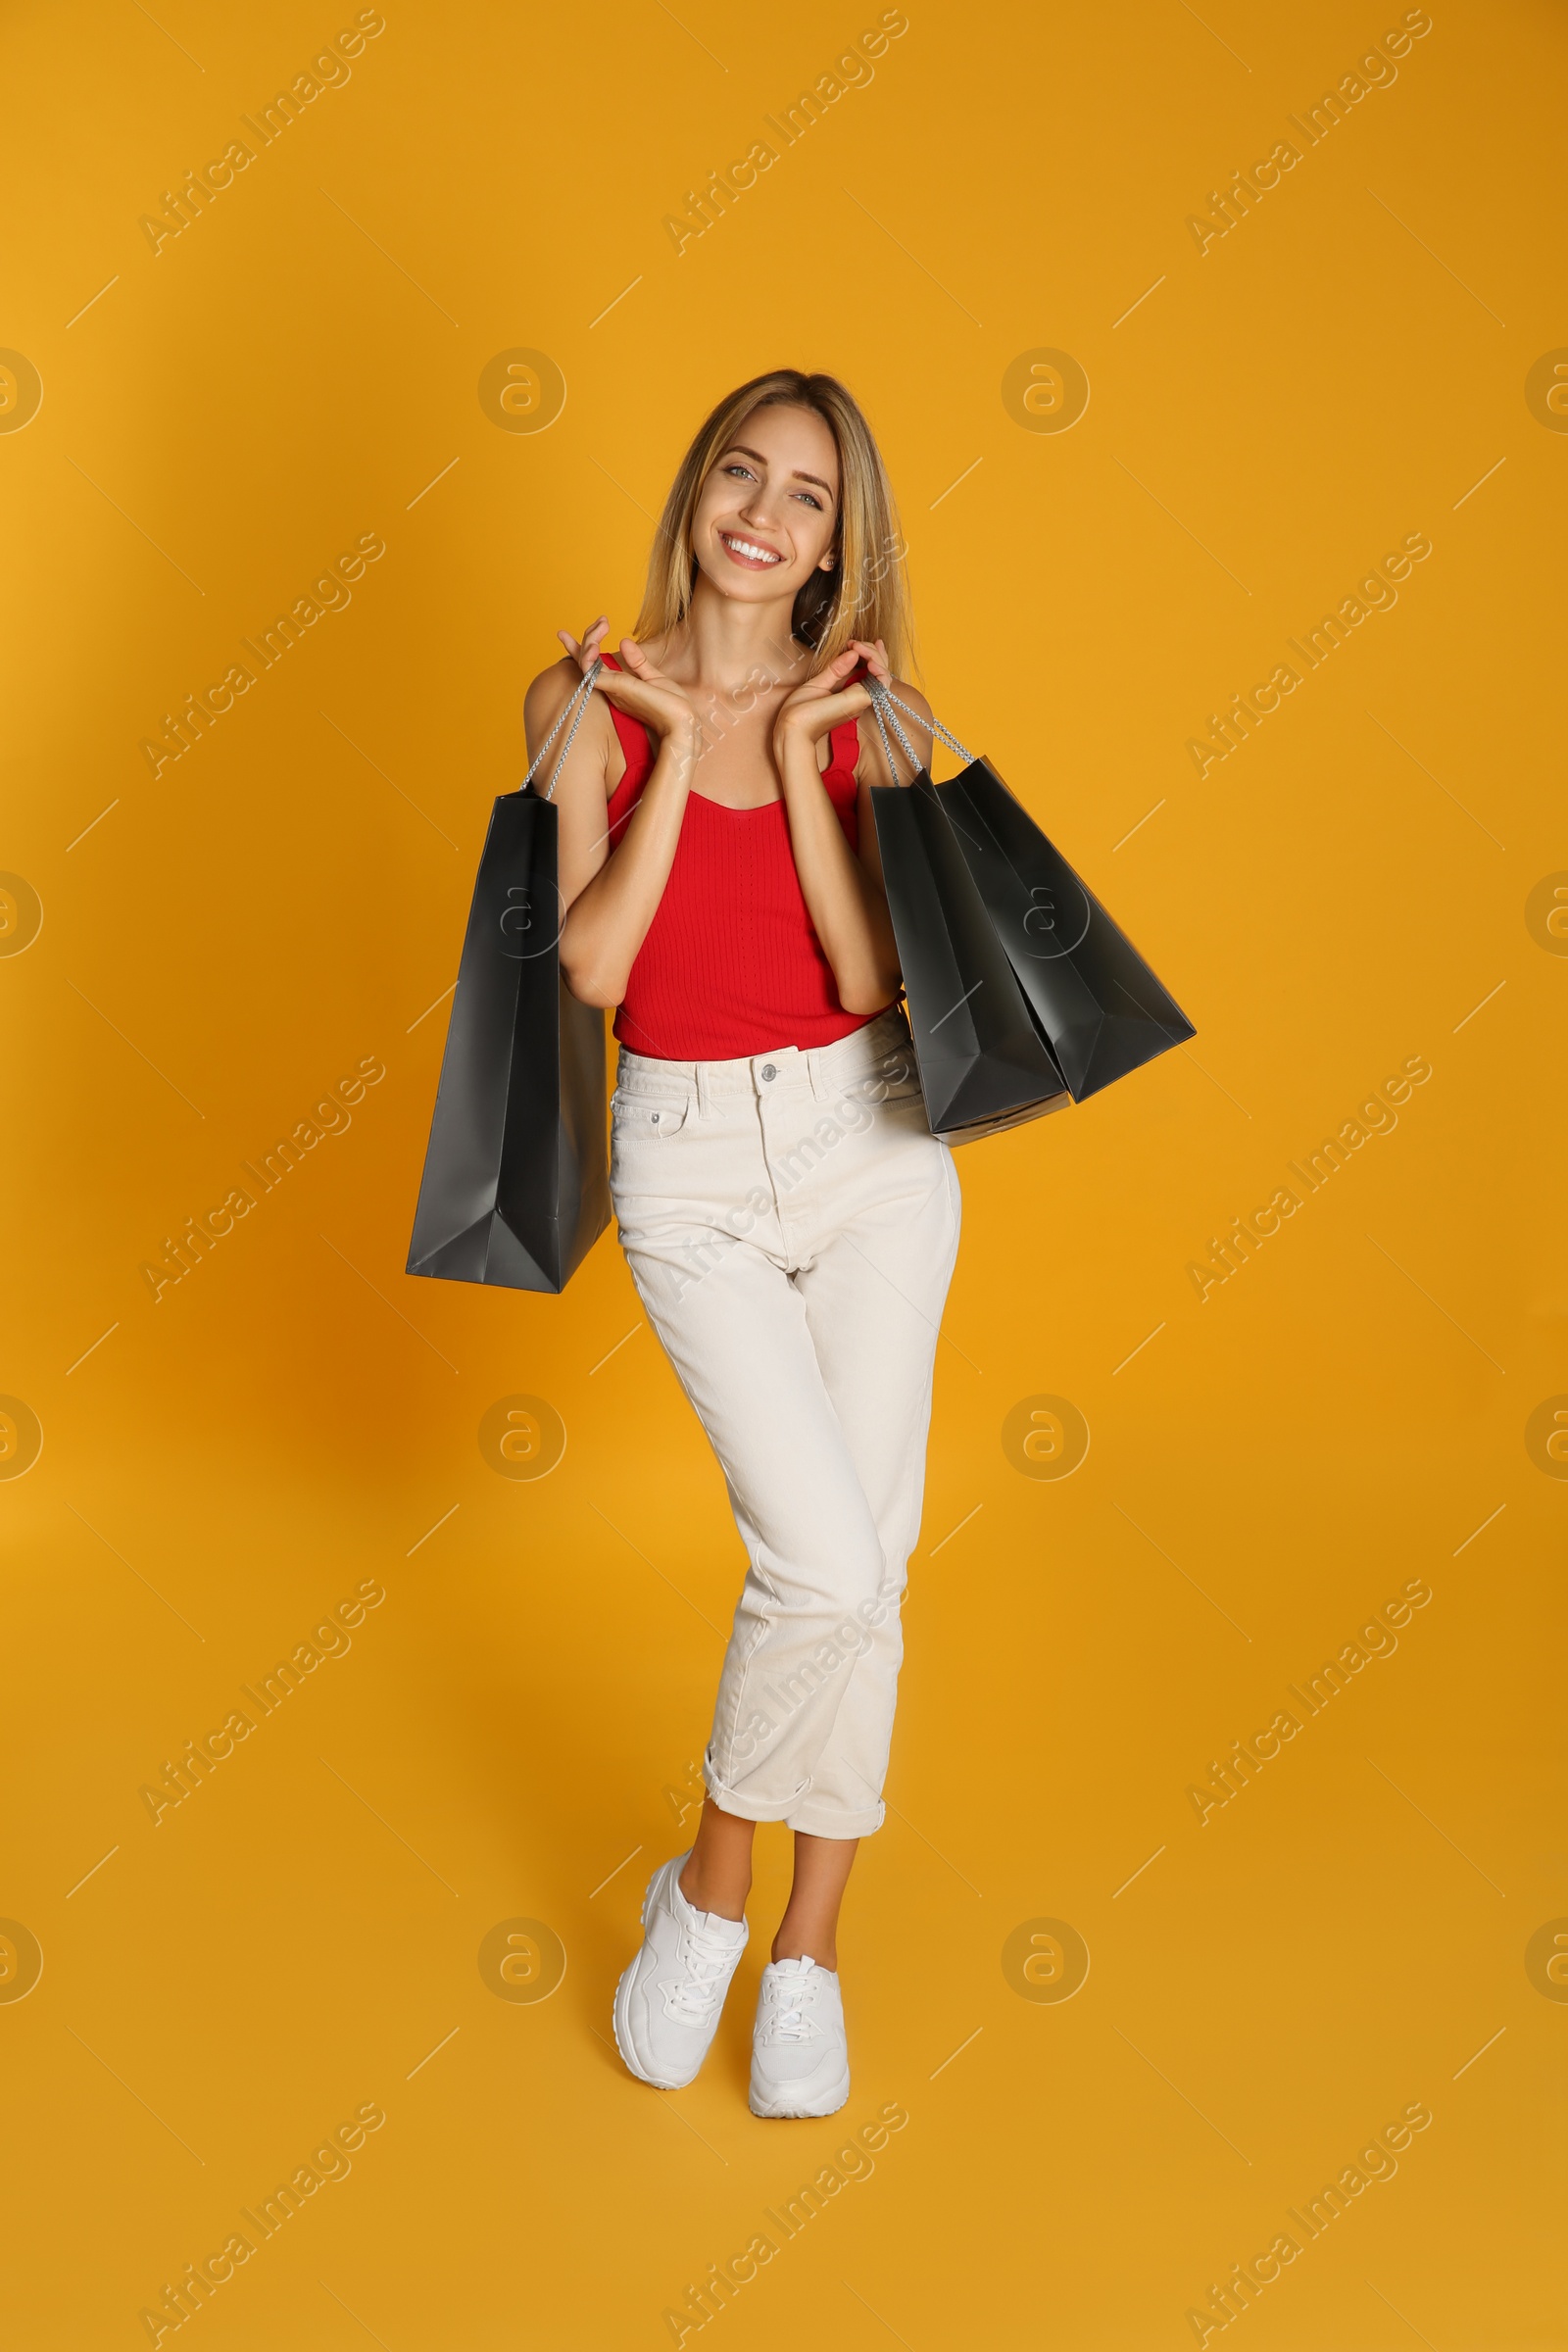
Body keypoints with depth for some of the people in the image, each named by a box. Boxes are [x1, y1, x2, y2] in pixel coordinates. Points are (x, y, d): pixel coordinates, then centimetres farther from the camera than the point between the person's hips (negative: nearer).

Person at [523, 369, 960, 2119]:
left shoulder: (860, 715, 5)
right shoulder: (589, 700, 1)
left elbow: (873, 972, -7)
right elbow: (592, 964, -11)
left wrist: (794, 755, -10)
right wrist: (677, 746, -10)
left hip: (869, 1139, 3)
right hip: (689, 1161, -2)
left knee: (865, 1566, 3)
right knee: (824, 1563, -14)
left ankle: (811, 1950, 22)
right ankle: (711, 1884, 15)